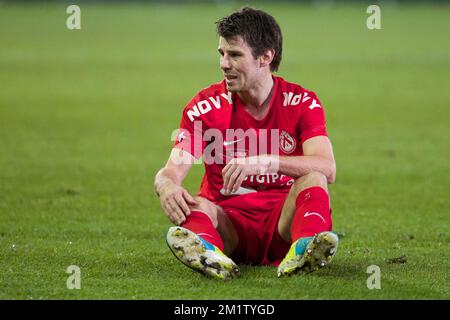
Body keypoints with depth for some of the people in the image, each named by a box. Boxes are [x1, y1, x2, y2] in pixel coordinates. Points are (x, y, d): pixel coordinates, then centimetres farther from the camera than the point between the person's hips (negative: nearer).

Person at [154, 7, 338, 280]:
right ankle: (208, 253, -65)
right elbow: (172, 171, -9)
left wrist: (265, 162, -34)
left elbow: (327, 169, -18)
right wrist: (166, 187, -36)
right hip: (229, 221, 0)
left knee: (313, 180, -29)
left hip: (283, 219, 0)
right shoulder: (206, 106, 0)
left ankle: (304, 248, -58)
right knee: (196, 206, -32)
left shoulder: (302, 103, -2)